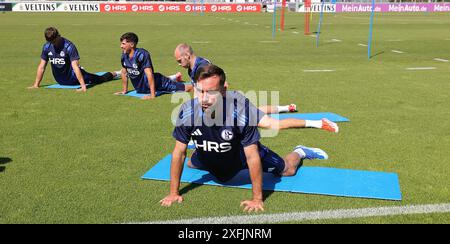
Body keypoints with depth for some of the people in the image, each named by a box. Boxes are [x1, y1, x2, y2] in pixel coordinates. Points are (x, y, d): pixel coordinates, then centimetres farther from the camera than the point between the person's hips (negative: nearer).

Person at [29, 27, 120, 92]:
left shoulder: (69, 46, -26)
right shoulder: (47, 47, -10)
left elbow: (75, 66, -33)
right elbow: (42, 67, -2)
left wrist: (83, 86, -39)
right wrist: (36, 84, -3)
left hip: (72, 78, -5)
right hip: (60, 81, 5)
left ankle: (115, 74, 31)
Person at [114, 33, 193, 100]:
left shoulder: (142, 54, -25)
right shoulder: (124, 56, -4)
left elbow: (149, 74, -29)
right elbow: (124, 73, 11)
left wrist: (152, 95, -32)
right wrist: (124, 91, 15)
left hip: (153, 83, -7)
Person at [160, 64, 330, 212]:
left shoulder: (241, 110, -42)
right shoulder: (188, 111, -34)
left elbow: (252, 157, -33)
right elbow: (179, 153, -21)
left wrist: (257, 199, -29)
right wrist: (174, 193, -19)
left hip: (242, 153, -2)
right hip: (210, 160, 3)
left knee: (288, 170, 10)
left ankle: (299, 153, 45)